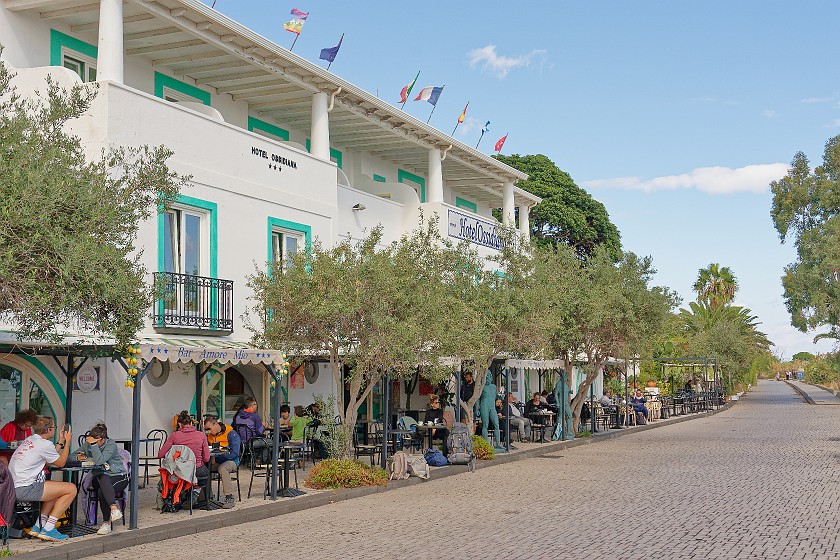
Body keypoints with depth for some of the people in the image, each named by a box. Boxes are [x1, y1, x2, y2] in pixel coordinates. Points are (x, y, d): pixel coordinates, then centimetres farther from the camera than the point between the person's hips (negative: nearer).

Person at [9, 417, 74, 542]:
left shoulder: (29, 440, 19)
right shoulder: (45, 444, -9)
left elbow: (52, 460, 26)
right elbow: (61, 463, 6)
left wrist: (61, 442, 29)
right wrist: (67, 442, 15)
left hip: (13, 487, 10)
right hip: (24, 489, -10)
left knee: (56, 488, 28)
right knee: (71, 489, -6)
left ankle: (38, 526, 20)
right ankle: (48, 529, -4)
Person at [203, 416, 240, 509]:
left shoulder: (232, 434, -10)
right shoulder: (210, 435, 12)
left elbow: (234, 453, -17)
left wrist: (216, 459, -20)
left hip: (231, 461, -6)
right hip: (216, 462, 6)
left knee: (222, 468, -38)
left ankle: (230, 498, -32)